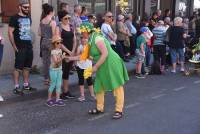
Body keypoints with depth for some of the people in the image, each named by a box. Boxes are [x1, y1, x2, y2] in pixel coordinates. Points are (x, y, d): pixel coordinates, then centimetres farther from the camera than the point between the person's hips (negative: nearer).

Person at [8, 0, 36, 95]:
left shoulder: (28, 18, 13)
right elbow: (10, 32, -10)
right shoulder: (15, 18, -7)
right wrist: (14, 46, -13)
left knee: (27, 67, 13)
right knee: (18, 67, -3)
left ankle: (26, 85, 23)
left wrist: (30, 41, 15)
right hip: (20, 47, -7)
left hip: (29, 46, 7)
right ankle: (16, 87, 2)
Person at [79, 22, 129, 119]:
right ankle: (100, 108, 25)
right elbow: (92, 56, 14)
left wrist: (96, 66, -20)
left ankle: (119, 110, 3)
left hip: (112, 65, -10)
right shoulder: (91, 40, 11)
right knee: (99, 87, 13)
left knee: (117, 87, -2)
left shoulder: (97, 38, -17)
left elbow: (105, 53, -24)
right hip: (103, 67, 10)